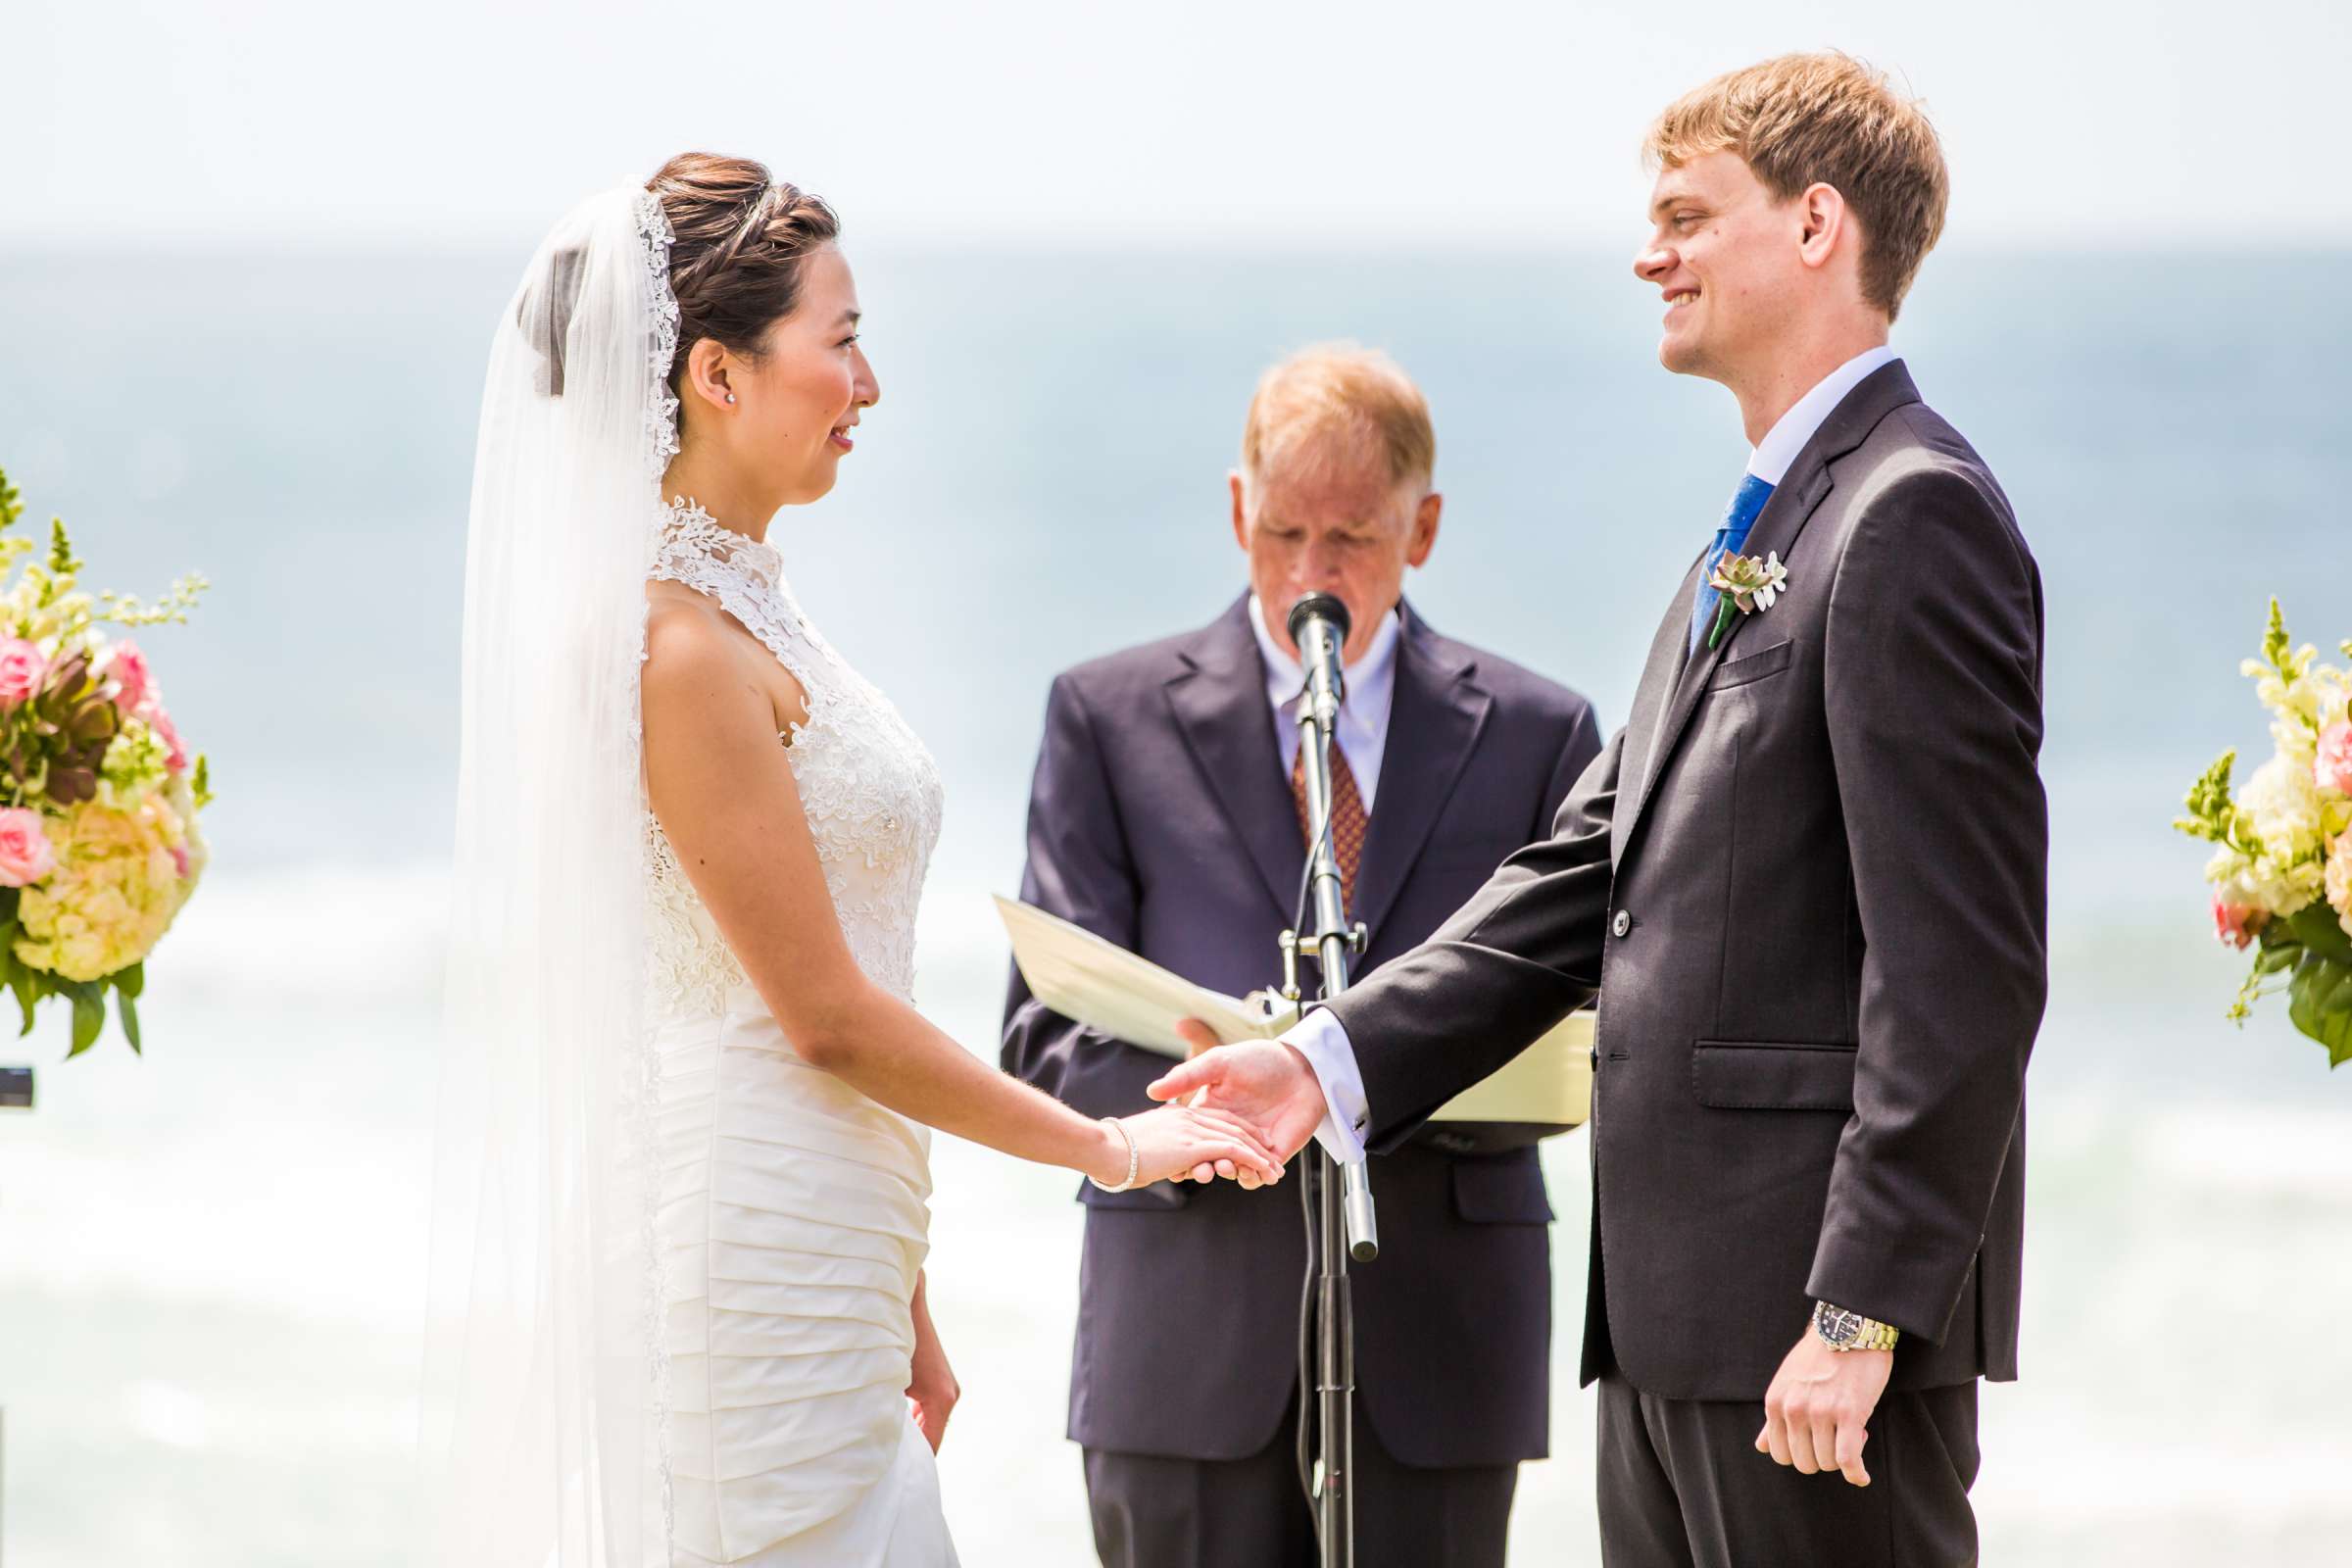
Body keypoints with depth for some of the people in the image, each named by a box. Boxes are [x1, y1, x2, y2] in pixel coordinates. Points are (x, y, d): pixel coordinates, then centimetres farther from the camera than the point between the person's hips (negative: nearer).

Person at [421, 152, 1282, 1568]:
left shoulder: (740, 614, 14)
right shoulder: (684, 648, -15)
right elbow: (825, 1012, -14)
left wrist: (896, 1313, 19)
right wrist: (1108, 1147, -5)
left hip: (814, 1270, 9)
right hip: (753, 1275, -9)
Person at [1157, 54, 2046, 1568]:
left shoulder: (1916, 517, -12)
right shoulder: (1756, 540, 20)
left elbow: (1962, 962, -19)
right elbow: (1582, 877, 17)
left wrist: (1862, 1314, -22)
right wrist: (1333, 1060, 4)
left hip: (1807, 1310, -10)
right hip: (1677, 1320, 10)